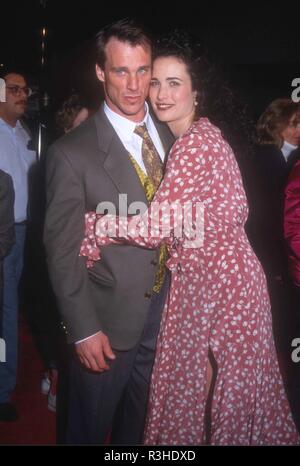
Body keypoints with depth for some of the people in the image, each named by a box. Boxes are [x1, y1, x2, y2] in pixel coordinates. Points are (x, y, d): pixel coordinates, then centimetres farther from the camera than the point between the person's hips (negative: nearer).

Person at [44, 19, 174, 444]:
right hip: (109, 321, -4)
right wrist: (83, 330, -14)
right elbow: (62, 251, -13)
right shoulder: (72, 153, -15)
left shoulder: (168, 136, 3)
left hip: (165, 311, 5)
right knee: (90, 428, 17)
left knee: (138, 425, 24)